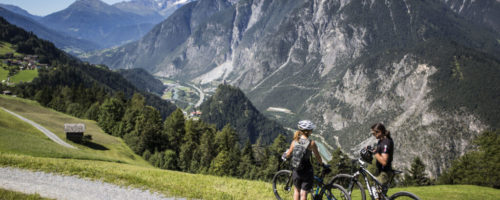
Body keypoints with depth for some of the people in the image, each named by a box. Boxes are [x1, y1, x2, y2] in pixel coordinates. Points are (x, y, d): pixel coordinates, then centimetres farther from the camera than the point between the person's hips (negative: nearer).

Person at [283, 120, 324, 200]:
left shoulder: (294, 142, -3)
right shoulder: (311, 143, -12)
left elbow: (288, 155, 5)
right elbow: (318, 157, -4)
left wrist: (285, 154, 28)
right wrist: (322, 164, 15)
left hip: (296, 171, 3)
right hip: (307, 171, -3)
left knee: (297, 190, 24)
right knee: (303, 193, 5)